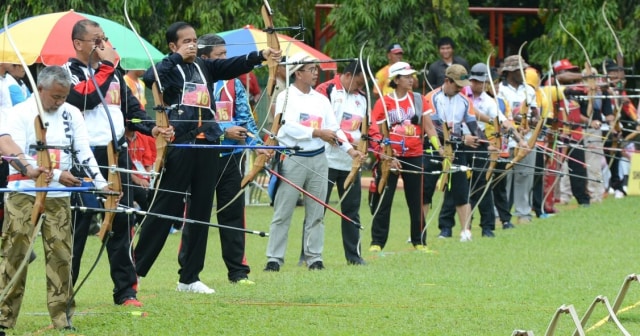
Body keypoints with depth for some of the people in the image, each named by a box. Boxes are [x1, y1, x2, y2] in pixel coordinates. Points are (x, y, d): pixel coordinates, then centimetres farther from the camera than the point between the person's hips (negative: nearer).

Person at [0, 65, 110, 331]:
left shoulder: (71, 115, 7)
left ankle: (62, 317, 4)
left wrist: (101, 184, -11)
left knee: (61, 256, 0)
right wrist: (57, 175, -20)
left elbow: (84, 153, 4)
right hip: (24, 196, -3)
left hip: (58, 198, 3)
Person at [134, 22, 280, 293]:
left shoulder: (205, 67, 15)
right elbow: (149, 78, -22)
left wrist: (261, 56, -16)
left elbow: (234, 65, 1)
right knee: (164, 209, -4)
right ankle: (134, 271, 3)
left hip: (207, 144, 6)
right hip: (179, 144, -6)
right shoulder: (169, 68, 0)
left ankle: (189, 277, 14)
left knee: (201, 211, 7)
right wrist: (177, 57, -14)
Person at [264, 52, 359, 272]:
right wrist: (317, 133, -20)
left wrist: (350, 149, -6)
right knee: (282, 212, -3)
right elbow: (289, 127, -16)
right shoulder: (286, 97, -4)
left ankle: (314, 257, 12)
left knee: (316, 212, 6)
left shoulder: (321, 99, 13)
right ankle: (274, 259, 0)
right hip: (292, 160, -5)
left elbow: (334, 128, 7)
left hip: (318, 159, 5)